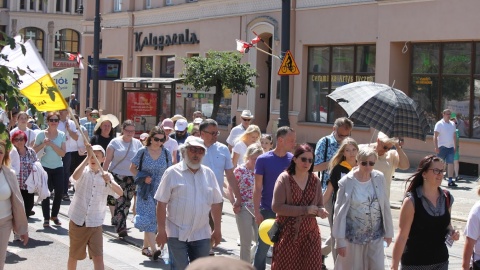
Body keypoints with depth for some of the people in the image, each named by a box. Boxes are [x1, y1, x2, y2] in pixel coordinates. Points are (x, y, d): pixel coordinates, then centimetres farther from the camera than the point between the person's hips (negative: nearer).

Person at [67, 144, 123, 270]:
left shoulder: (106, 176, 3)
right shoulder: (83, 172, -3)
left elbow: (120, 192, -11)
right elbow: (75, 176, -29)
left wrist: (109, 182, -29)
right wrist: (88, 156, -33)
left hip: (95, 224, 1)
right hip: (77, 221, 0)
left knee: (98, 257, -9)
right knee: (73, 256, 16)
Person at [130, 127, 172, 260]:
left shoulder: (166, 153, 2)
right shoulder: (142, 152, -4)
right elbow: (132, 168, 5)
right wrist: (143, 177, -11)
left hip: (159, 190, 3)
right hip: (145, 190, -3)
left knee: (153, 218, 7)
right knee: (148, 217, -12)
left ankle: (145, 247, 20)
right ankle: (154, 249, -20)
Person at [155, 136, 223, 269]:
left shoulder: (208, 174, 9)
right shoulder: (172, 173, -3)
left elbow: (216, 203, 13)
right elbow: (161, 204, -5)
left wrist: (217, 229, 11)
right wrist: (161, 230, -9)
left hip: (202, 235, 4)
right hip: (177, 234, -4)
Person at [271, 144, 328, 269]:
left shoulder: (315, 180, 4)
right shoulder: (284, 178, -9)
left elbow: (320, 205, 12)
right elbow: (277, 206, -16)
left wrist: (321, 211, -13)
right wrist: (304, 210, -21)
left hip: (310, 234, 4)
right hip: (287, 233, -4)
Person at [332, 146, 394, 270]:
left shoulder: (379, 178, -4)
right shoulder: (347, 182, -15)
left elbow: (385, 206, 4)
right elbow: (340, 212, -12)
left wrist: (388, 231, 7)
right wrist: (340, 240, -11)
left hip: (376, 235, 3)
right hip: (353, 236, -3)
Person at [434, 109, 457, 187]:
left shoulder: (452, 124, 13)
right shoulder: (439, 124, -6)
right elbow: (435, 136, -10)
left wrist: (455, 146, 14)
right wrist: (436, 147, -18)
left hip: (450, 147, 5)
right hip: (442, 147, -5)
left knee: (450, 163, -5)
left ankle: (450, 181, -7)